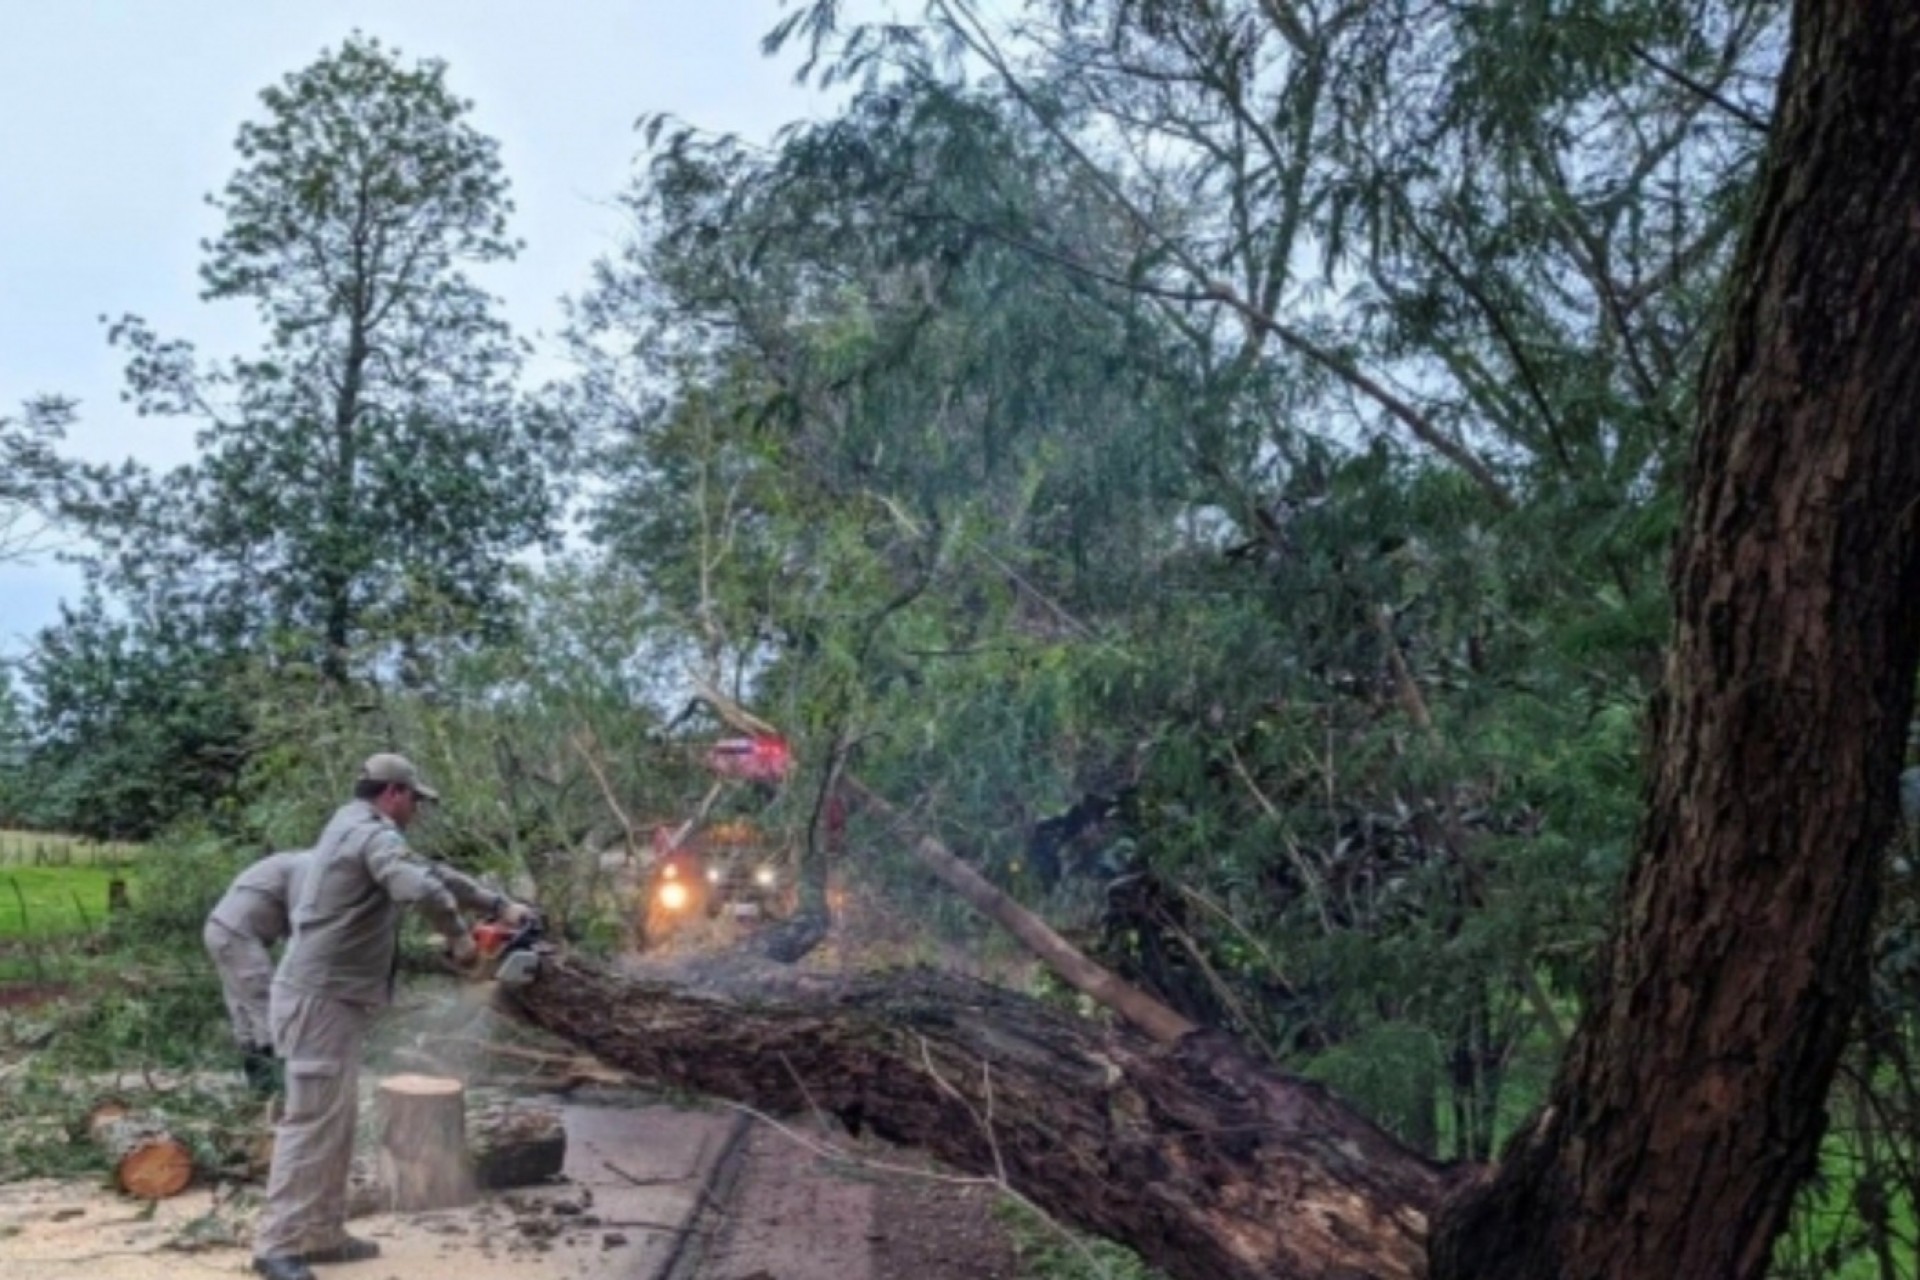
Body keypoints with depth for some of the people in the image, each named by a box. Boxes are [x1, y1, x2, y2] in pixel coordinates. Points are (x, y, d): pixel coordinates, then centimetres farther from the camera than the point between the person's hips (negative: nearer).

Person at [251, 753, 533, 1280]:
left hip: (333, 999, 10)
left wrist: (497, 904, 18)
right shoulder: (372, 833, -16)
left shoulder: (357, 830, 18)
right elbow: (421, 888, -33)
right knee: (311, 1123, -7)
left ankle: (321, 1234, 21)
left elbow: (431, 870, 22)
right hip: (319, 999, -10)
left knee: (336, 1122, 14)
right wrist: (458, 935, -15)